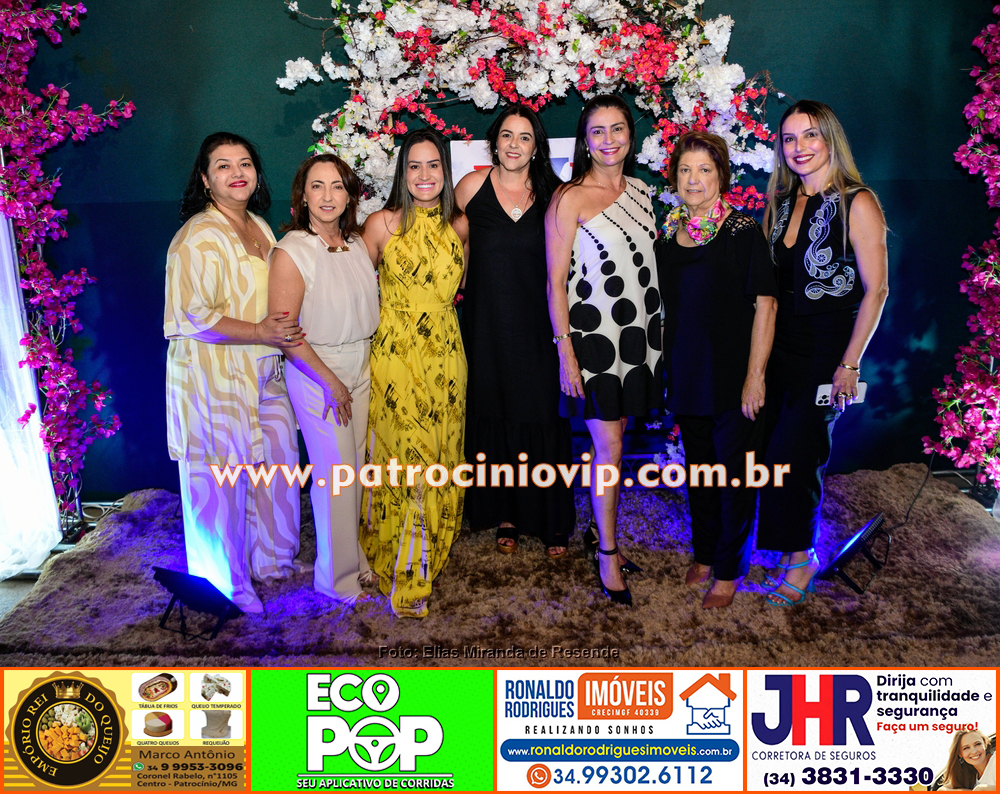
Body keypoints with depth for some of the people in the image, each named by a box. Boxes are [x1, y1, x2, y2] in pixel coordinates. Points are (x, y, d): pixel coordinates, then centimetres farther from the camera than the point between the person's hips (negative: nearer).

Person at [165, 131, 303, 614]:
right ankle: (229, 582, 23)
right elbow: (191, 317, -21)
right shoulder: (198, 238, -16)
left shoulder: (258, 226, 11)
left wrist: (286, 330, 8)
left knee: (275, 463, 16)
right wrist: (260, 332, -22)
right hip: (216, 379, -8)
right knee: (223, 481, 4)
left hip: (263, 374, 8)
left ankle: (269, 557, 37)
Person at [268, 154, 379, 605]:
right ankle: (335, 576, 17)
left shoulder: (356, 243, 6)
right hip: (315, 370, -6)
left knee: (355, 467, 12)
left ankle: (353, 555, 30)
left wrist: (358, 373, 9)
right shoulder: (292, 251, -15)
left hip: (360, 368, 6)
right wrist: (330, 382, -16)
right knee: (334, 475, 0)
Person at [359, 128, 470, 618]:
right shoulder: (383, 224, -4)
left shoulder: (460, 226, 6)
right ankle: (404, 576, 9)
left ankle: (429, 552, 28)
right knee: (403, 455, -3)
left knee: (440, 454, 9)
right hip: (394, 352, -3)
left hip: (445, 353, 4)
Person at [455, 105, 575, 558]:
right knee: (496, 415, 7)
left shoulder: (551, 195, 2)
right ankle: (505, 515, 22)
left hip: (537, 326, 0)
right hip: (488, 325, 0)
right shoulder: (473, 185, 0)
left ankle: (551, 519, 16)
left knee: (543, 418, 1)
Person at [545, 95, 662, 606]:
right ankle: (607, 554, 11)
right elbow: (555, 280, -10)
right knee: (608, 445, -3)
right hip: (593, 334, -5)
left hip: (639, 333, 5)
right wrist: (565, 351, -14)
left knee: (613, 438, 12)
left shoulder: (640, 192, 11)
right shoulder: (569, 199, -8)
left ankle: (604, 535, 25)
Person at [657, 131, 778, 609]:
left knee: (735, 474, 5)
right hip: (686, 377, 5)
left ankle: (729, 571, 22)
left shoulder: (743, 233, -8)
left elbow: (765, 304, -12)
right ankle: (704, 555, 35)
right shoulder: (667, 236, 7)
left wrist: (755, 376, -17)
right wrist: (665, 371, 9)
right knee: (698, 467, 17)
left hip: (734, 377, -5)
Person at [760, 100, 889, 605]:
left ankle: (800, 558, 14)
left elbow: (876, 290, -10)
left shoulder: (857, 203, -9)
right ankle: (789, 548, 25)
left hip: (827, 349, -6)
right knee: (773, 448, 8)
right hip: (779, 345, 6)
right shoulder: (780, 201, 9)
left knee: (792, 454, -5)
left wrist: (850, 364, -14)